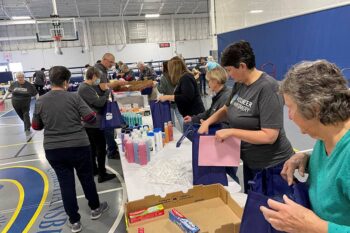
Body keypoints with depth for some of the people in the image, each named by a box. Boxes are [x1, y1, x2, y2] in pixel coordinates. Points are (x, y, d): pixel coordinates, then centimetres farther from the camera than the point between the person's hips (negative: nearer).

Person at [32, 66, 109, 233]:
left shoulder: (40, 101, -2)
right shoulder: (74, 97, -10)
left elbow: (36, 126, 8)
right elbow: (90, 118, -13)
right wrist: (78, 115, 9)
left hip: (53, 149, 2)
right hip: (78, 146, -2)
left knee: (65, 183, 12)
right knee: (86, 178, 17)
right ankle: (95, 208, 36)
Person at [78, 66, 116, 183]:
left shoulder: (86, 87, 12)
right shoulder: (85, 89, -20)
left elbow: (95, 101, 16)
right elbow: (99, 102, -23)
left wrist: (104, 95, 3)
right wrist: (107, 91, -11)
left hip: (89, 123, 10)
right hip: (94, 123, -10)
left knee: (93, 147, 19)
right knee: (101, 148, -1)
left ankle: (94, 169, 32)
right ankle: (102, 174, 7)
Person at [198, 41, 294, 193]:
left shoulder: (267, 88, -25)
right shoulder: (239, 83, -2)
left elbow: (269, 136, -28)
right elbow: (227, 108, 15)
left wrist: (231, 131, -25)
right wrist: (208, 121, -1)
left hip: (271, 165, -7)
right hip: (249, 161, 8)